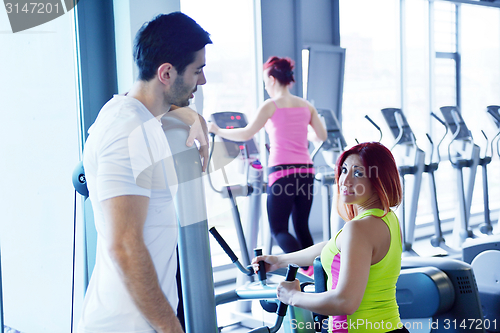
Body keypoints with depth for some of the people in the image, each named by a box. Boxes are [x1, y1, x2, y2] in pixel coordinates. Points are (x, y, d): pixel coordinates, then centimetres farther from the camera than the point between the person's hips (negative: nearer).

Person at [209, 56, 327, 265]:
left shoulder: (271, 106, -5)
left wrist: (218, 131, 7)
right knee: (301, 226, 16)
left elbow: (246, 134, -6)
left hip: (282, 171, -5)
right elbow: (322, 136, 15)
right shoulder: (305, 105, 11)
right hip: (305, 170, 6)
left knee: (279, 229, 2)